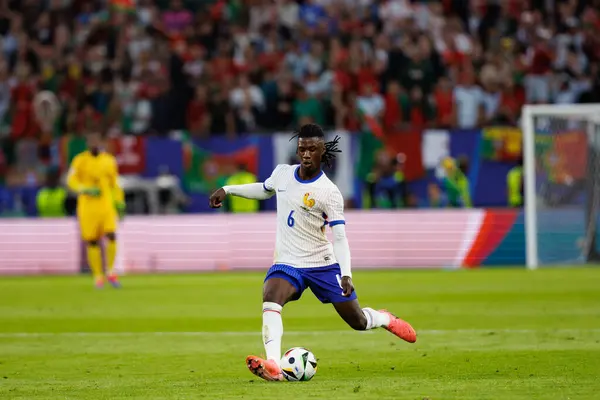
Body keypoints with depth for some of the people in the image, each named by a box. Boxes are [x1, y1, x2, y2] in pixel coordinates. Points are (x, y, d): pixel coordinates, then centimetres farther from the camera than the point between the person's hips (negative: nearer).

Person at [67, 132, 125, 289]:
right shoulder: (80, 160, 1)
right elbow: (71, 181, -4)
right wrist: (86, 190, -19)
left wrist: (119, 202, 14)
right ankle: (98, 277, 9)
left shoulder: (109, 160, 9)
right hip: (87, 206, -2)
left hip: (106, 205, 2)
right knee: (92, 243, -1)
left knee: (111, 236, -14)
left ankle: (110, 272, 1)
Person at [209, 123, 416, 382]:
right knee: (270, 300, -31)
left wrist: (346, 274, -30)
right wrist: (227, 190, 20)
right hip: (287, 264, 3)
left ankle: (385, 319, 44)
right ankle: (273, 366, -43)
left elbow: (339, 237, -18)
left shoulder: (329, 193, -14)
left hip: (323, 264, -2)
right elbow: (265, 190, 25)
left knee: (358, 322, 7)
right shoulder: (282, 174, 0)